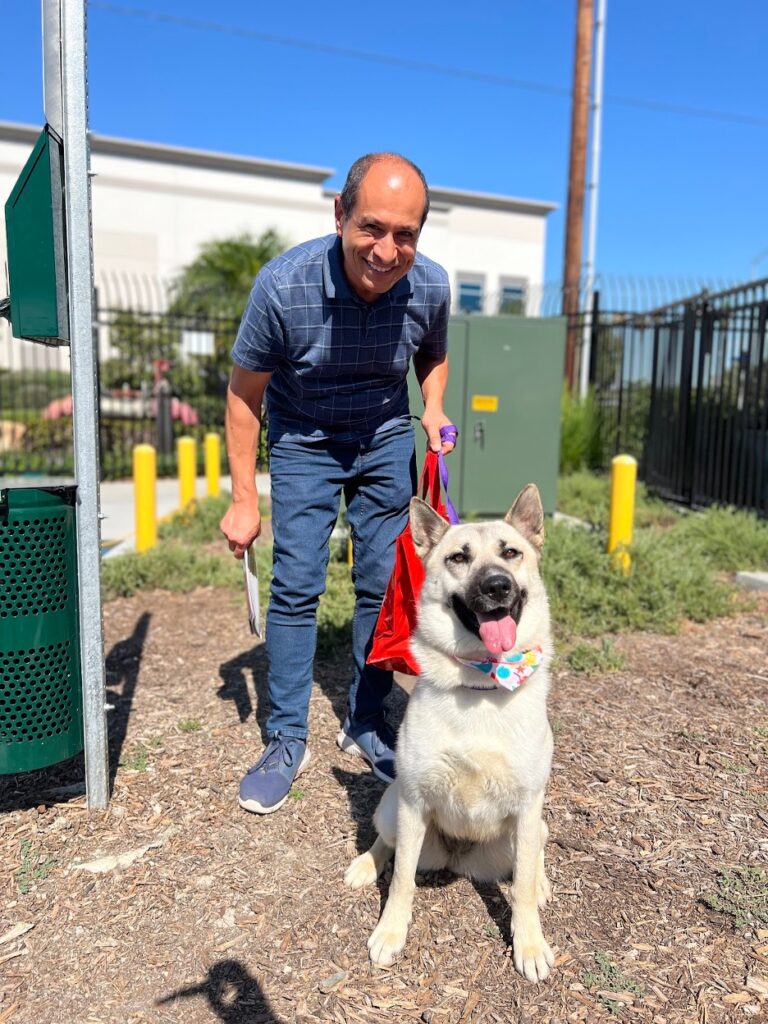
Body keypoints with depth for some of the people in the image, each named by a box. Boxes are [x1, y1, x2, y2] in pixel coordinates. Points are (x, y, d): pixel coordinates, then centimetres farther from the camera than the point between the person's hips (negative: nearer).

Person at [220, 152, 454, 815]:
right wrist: (244, 500, -13)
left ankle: (367, 725, 19)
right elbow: (244, 393, -15)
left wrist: (434, 410, -13)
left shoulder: (431, 286, -19)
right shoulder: (284, 285, -28)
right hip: (303, 440, -2)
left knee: (385, 585, 3)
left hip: (387, 440, 3)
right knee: (295, 587, -5)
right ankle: (287, 740, 9)